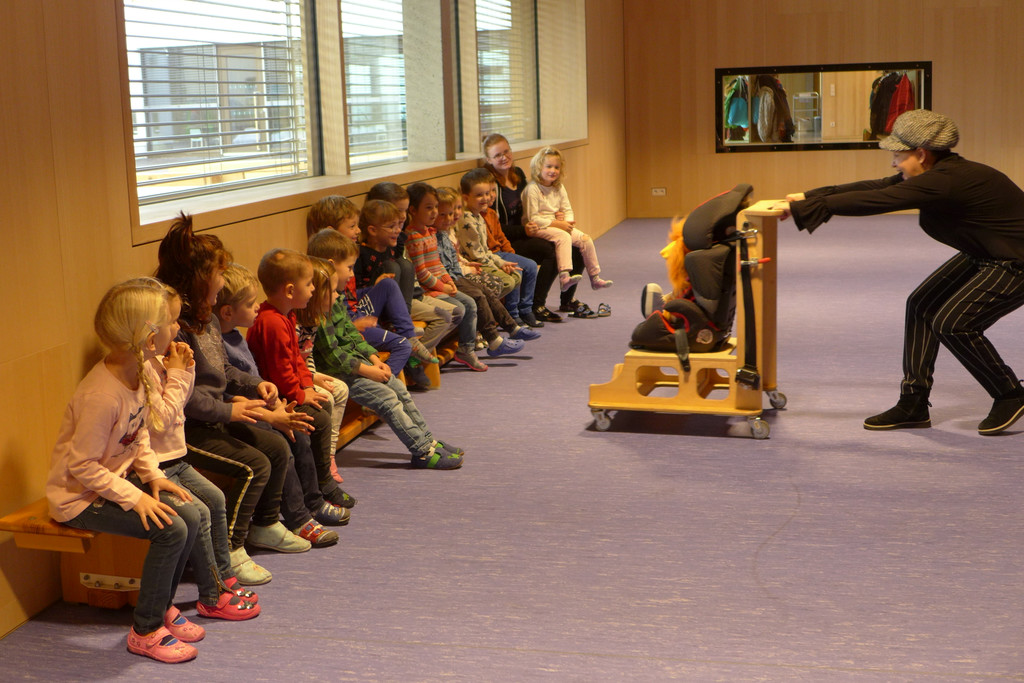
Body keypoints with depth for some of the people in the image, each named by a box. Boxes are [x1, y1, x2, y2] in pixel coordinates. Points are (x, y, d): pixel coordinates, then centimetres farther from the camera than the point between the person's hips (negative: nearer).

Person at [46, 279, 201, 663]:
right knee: (170, 530, -21)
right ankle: (146, 630, -6)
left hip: (117, 479, 9)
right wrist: (134, 497, -25)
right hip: (79, 497, -9)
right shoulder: (103, 395, -31)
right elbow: (82, 465, -26)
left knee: (190, 517, -3)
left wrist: (152, 475, -3)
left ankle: (162, 607, 15)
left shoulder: (137, 373, -2)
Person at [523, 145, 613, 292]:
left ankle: (595, 278, 5)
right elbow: (532, 218, -18)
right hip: (538, 228, -8)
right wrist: (556, 224, -20)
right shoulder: (533, 189, -14)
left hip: (559, 225, 8)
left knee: (585, 239, -6)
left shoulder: (559, 188, 10)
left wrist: (568, 222, -10)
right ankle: (564, 276, -44)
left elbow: (568, 210, 14)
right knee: (563, 237, -34)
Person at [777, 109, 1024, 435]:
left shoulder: (945, 182, -29)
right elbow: (875, 187, 2)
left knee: (952, 323, -17)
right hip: (984, 256, 11)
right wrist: (809, 196, -2)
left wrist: (801, 208, -31)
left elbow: (874, 201, -32)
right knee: (922, 305, 4)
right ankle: (913, 404, 10)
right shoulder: (940, 173, 0)